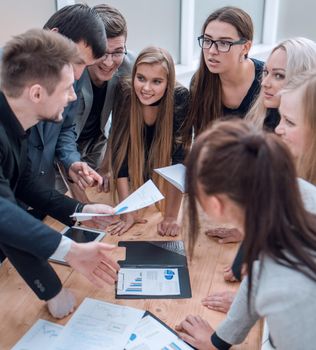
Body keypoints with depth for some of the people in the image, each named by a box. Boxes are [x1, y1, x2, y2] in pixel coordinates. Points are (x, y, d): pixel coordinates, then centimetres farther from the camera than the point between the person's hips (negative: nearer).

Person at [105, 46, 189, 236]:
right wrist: (127, 213, -29)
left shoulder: (180, 98, -29)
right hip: (132, 177, 0)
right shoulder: (124, 95, -28)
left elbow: (180, 157, -29)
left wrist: (171, 216, -32)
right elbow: (119, 153, -26)